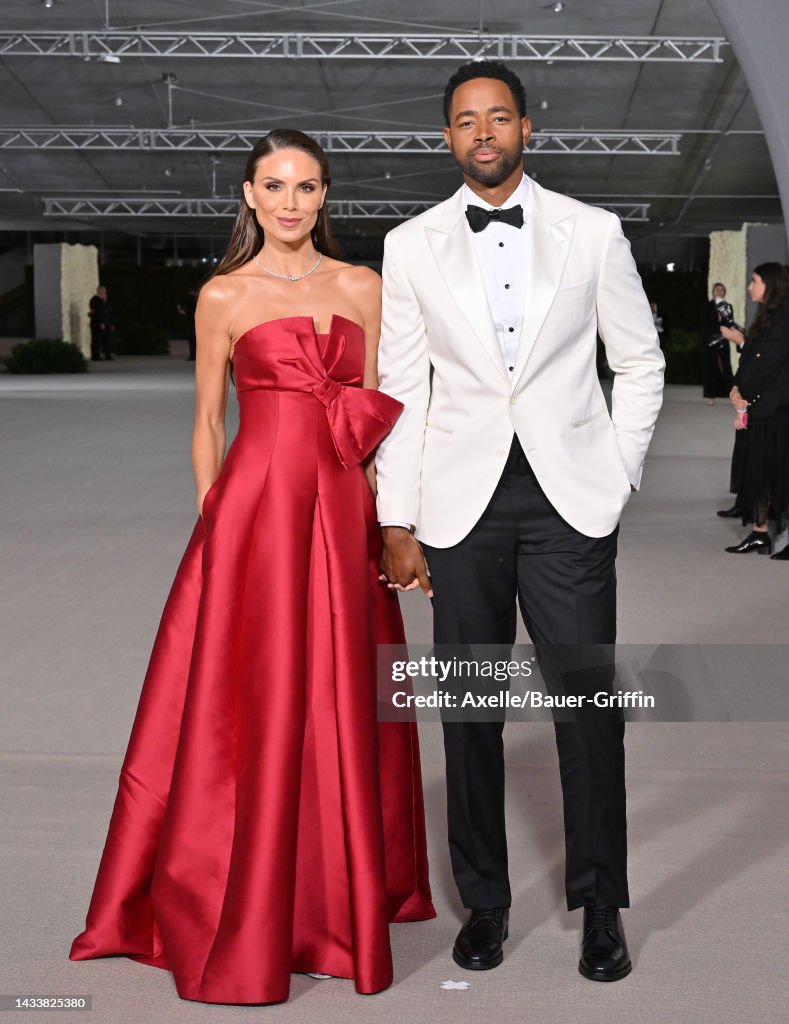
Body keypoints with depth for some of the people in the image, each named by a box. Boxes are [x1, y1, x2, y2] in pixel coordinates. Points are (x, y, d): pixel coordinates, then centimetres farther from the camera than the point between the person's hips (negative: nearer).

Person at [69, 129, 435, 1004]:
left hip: (343, 513, 3)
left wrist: (389, 513, 2)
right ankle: (237, 922, 14)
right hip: (254, 504, -2)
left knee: (340, 706, 10)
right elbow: (207, 420, 5)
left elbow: (377, 412, 10)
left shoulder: (364, 288, 10)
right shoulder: (223, 297, 4)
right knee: (247, 710, 1)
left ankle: (341, 898, 28)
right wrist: (212, 519, -2)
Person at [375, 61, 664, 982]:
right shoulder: (411, 246, 6)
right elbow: (400, 389, 5)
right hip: (461, 502, 1)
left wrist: (618, 474, 2)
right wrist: (396, 521, 1)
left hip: (569, 500, -1)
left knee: (589, 706, 0)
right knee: (471, 712, 7)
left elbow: (640, 362, 11)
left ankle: (599, 904, 18)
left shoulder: (593, 233, 5)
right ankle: (483, 902, 22)